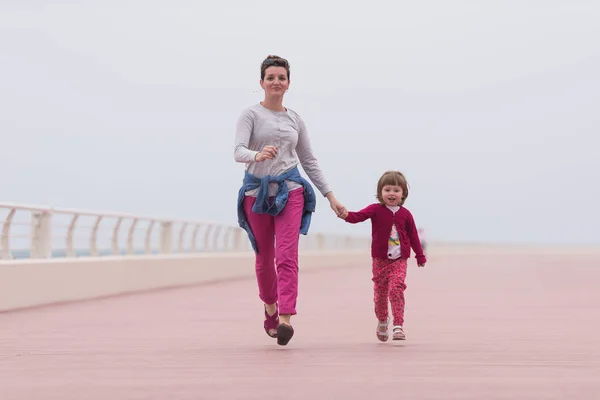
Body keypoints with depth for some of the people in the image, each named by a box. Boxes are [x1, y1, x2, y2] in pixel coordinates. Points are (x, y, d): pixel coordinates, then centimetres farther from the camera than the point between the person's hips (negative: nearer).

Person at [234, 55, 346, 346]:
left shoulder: (295, 120, 11)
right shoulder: (251, 114, -1)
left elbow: (309, 161, 17)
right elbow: (238, 151, -16)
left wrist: (330, 196, 13)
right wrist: (258, 155, -39)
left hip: (290, 191, 1)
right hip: (257, 192, -1)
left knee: (287, 256, -15)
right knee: (264, 257, 11)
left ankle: (284, 319, -23)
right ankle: (270, 308, 37)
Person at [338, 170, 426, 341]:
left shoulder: (405, 214, 2)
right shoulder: (376, 210, -3)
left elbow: (413, 236, 12)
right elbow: (359, 216, -19)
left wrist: (420, 255, 16)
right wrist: (346, 215, -41)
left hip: (399, 261, 0)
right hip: (380, 260, 0)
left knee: (396, 289, -18)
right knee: (380, 293, 10)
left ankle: (398, 325, -14)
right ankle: (382, 322, 35)